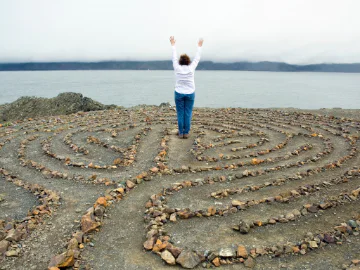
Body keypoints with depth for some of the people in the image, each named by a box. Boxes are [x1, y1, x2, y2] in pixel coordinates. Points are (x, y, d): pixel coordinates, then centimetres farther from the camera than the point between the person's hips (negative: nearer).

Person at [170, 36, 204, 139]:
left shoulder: (177, 68, -5)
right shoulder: (191, 68, -5)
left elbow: (174, 57, 9)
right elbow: (197, 58, 8)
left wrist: (173, 45, 22)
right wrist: (199, 46, 22)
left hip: (179, 93, 0)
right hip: (190, 94, 0)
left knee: (180, 113, 4)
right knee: (188, 114, 3)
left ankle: (181, 133, 7)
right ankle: (186, 133, 6)